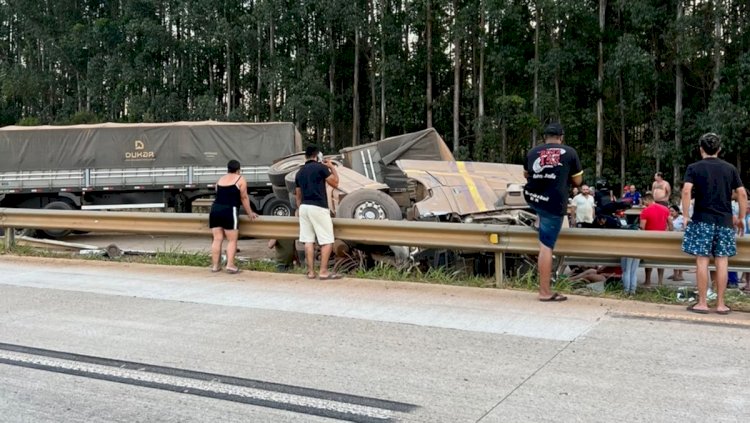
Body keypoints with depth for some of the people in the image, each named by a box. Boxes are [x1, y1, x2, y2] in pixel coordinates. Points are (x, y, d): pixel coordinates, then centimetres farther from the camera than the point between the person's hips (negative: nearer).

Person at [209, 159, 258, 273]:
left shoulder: (220, 180, 19)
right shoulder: (240, 179, 4)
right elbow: (244, 198, 3)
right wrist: (250, 213, 11)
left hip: (215, 209, 5)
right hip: (229, 211, -5)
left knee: (217, 239, 6)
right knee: (232, 240, -1)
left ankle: (215, 265, 7)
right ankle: (230, 265, -7)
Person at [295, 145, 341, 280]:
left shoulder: (300, 172, 15)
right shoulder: (321, 167, -5)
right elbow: (335, 183, 2)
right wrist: (332, 167, 13)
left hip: (304, 207, 7)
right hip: (318, 208, -7)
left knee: (308, 241, 6)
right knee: (327, 241, -2)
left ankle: (311, 271, 6)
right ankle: (323, 272, -6)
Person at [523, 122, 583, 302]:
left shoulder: (533, 151, 6)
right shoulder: (569, 152, -1)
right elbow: (577, 181, 6)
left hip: (532, 198, 4)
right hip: (553, 204, -4)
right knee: (546, 247, -3)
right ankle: (545, 292, 0)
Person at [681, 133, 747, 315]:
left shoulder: (694, 168, 0)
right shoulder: (730, 168, 9)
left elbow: (686, 191, -14)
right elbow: (742, 194, 5)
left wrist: (686, 215, -8)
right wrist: (741, 218, 13)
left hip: (702, 220, -2)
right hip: (725, 221, 3)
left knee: (702, 260, 0)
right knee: (722, 261, 4)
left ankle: (702, 303, 1)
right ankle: (720, 304, 9)